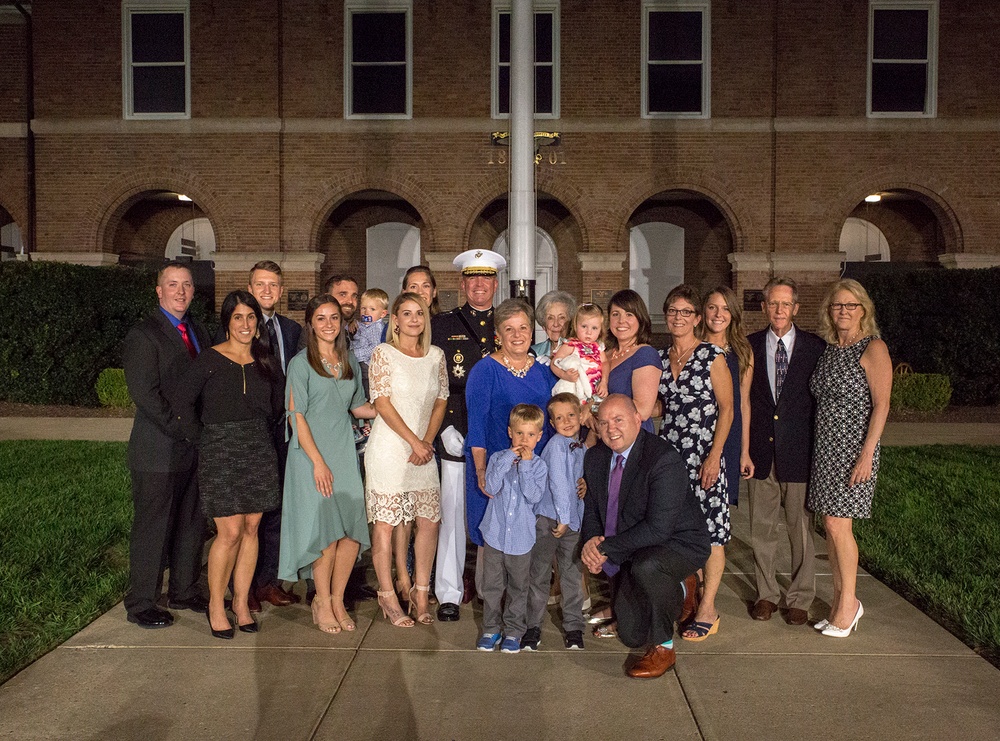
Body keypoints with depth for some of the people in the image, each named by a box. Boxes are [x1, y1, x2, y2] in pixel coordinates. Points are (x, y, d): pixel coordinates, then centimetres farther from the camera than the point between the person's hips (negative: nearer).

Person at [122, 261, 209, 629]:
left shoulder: (198, 332, 15)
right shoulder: (143, 335, -8)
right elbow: (145, 394, -15)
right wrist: (182, 430, -16)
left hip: (196, 448, 7)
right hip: (159, 451, -7)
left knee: (192, 524, 14)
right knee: (152, 528, 2)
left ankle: (184, 592, 29)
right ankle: (141, 604, 15)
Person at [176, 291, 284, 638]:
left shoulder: (269, 362, 8)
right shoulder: (209, 359, -4)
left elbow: (278, 406, 17)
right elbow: (185, 402, -3)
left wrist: (259, 436, 10)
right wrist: (204, 440, -2)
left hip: (258, 451, 4)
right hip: (219, 451, -4)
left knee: (251, 529, 7)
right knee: (230, 531, -7)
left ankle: (241, 602, 20)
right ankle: (215, 604, 11)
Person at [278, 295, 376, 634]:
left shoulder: (350, 362, 12)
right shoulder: (301, 363, -4)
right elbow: (296, 415, -8)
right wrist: (318, 462, -14)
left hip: (345, 452, 5)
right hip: (312, 454, -5)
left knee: (354, 529, 1)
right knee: (327, 532, -4)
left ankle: (337, 599, 18)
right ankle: (323, 603, 15)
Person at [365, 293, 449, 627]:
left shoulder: (435, 355, 10)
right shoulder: (383, 353, -4)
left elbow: (441, 401, 9)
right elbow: (382, 403, -9)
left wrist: (427, 442, -3)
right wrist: (414, 441, -12)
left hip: (424, 450, 5)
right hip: (388, 449, -4)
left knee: (429, 521, 4)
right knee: (384, 523, 0)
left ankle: (421, 593, 19)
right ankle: (387, 595, 14)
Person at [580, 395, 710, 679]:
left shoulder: (664, 459, -26)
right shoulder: (595, 457, -3)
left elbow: (658, 529, -30)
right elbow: (591, 510, 7)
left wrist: (607, 548, -27)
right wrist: (591, 542, -15)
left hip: (678, 544, -7)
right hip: (629, 556, 7)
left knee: (645, 566, -40)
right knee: (631, 636, 9)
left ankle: (663, 647, -15)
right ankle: (677, 592, 37)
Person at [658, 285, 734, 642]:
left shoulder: (712, 356, -4)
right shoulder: (661, 358, 10)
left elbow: (726, 409, -7)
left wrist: (714, 457, -13)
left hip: (703, 458, -5)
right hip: (668, 454, 5)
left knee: (710, 532, -2)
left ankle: (707, 609, 8)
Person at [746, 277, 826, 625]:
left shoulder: (815, 347, 1)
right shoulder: (749, 346, 5)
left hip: (800, 452, -1)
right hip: (760, 451, 2)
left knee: (801, 528, 7)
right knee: (761, 528, 10)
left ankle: (800, 598, 22)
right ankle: (766, 593, 25)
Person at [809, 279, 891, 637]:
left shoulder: (873, 348, -7)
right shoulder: (828, 350, 12)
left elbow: (881, 405, -12)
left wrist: (866, 455, -18)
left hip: (852, 448, -6)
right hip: (825, 447, 7)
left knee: (837, 524, -8)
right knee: (832, 526, 9)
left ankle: (848, 604, 8)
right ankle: (840, 602, 19)